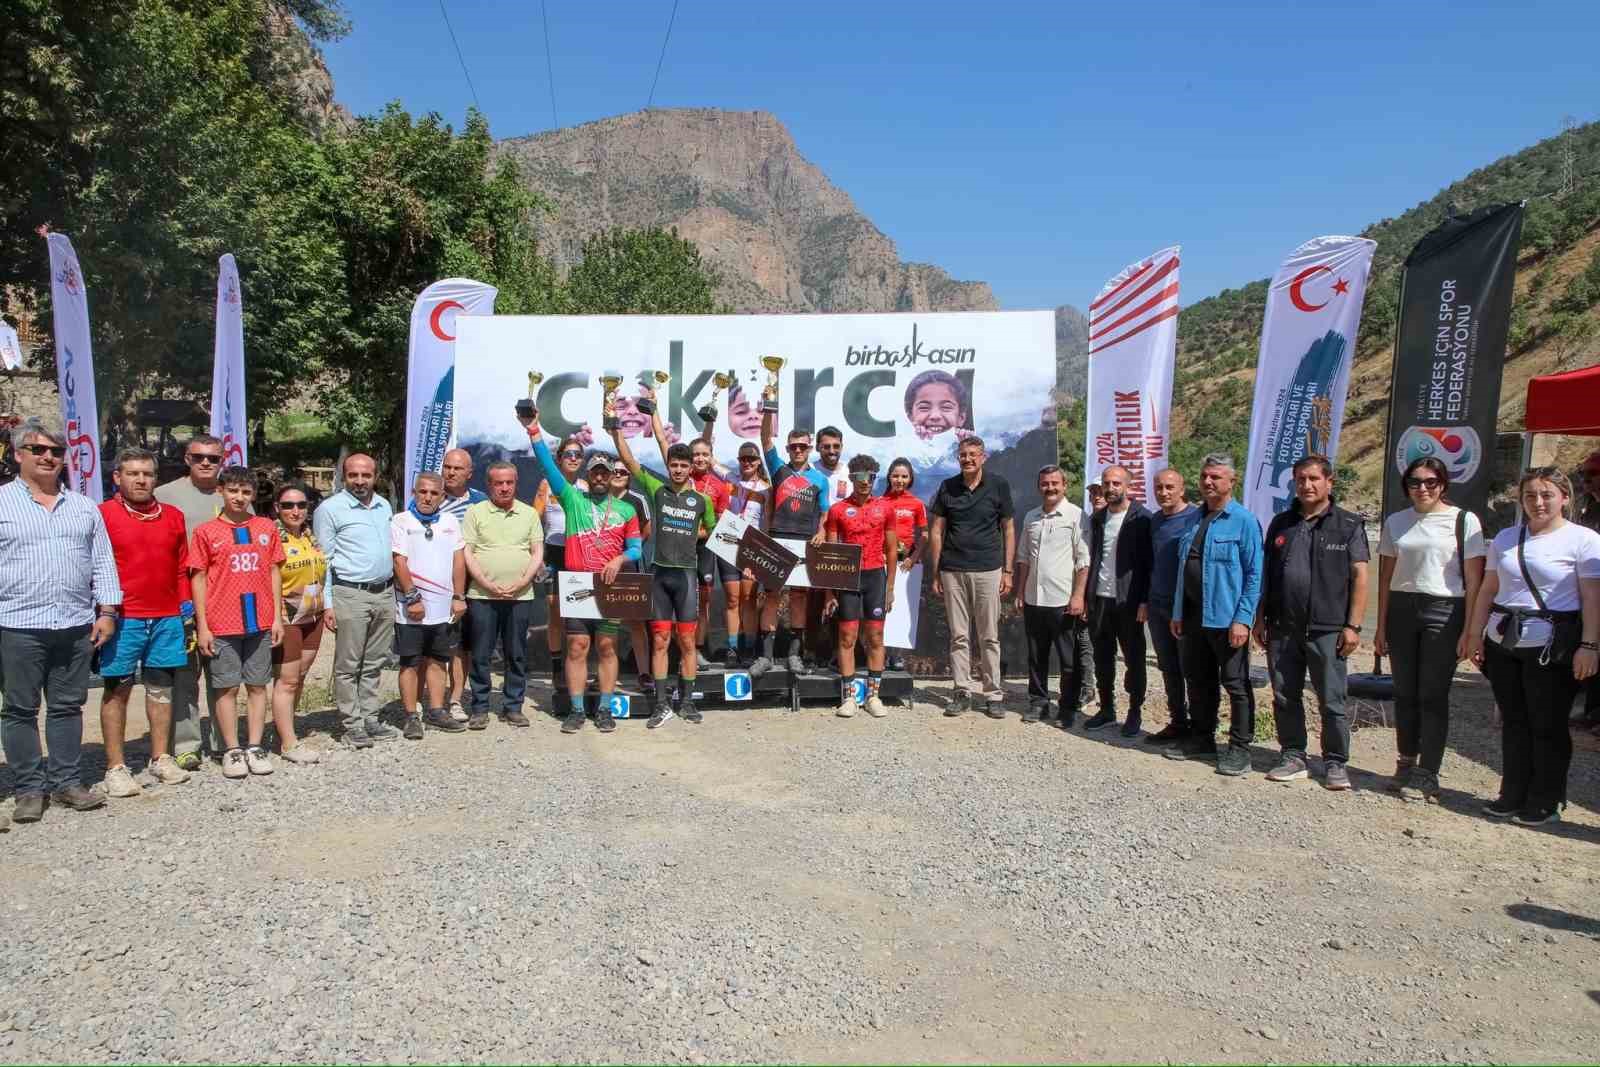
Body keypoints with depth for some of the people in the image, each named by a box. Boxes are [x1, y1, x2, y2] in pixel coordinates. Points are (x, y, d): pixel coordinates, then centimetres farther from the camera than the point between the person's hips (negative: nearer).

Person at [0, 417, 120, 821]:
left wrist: (107, 610, 6)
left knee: (68, 706, 10)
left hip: (76, 625, 3)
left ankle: (66, 783, 18)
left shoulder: (84, 507, 13)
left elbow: (103, 562, 13)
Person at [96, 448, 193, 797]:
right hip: (122, 618, -4)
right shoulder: (103, 515, -3)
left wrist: (186, 609, 10)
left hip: (167, 618, 4)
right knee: (116, 689, 3)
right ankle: (116, 767, 10)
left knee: (161, 687, 12)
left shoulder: (173, 517, 10)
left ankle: (161, 758, 22)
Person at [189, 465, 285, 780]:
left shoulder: (266, 527, 7)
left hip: (260, 623, 2)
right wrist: (202, 626, -4)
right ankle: (232, 751, 12)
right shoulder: (206, 532, 0)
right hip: (222, 624, -2)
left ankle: (254, 747, 15)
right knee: (227, 687, 4)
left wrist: (277, 617, 5)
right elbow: (198, 579, 0)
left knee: (257, 685, 7)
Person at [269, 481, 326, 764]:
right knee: (286, 680, -2)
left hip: (312, 618, 7)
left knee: (300, 678, 12)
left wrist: (326, 608, 17)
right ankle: (289, 743, 4)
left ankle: (284, 729, 24)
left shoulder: (311, 537, 11)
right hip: (285, 620, -7)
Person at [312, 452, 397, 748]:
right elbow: (323, 560, -6)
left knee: (375, 663, 11)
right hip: (350, 594, -6)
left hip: (384, 593, 6)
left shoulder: (385, 506, 13)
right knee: (348, 665, 0)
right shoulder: (330, 508, -5)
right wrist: (327, 604, -11)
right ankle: (353, 725, 6)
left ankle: (370, 718, 19)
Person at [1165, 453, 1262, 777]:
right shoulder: (1194, 520, 12)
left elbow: (1254, 574, -11)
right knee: (1199, 681, 16)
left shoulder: (1243, 520, -9)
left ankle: (1240, 748, 11)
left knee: (1236, 684, 2)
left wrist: (1243, 619, -17)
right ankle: (1201, 739, 28)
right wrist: (1178, 613, 13)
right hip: (1193, 617, 7)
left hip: (1227, 619, -7)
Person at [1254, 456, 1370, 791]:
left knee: (1332, 701, 2)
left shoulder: (1348, 524, 1)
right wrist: (1260, 619, 9)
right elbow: (1266, 575, 14)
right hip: (1282, 629, 4)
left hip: (1326, 630, -4)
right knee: (1285, 697, 9)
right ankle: (1293, 757, 21)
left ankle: (1336, 763, 14)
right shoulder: (1281, 523, 12)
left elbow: (1360, 576, -3)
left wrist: (1353, 626, -9)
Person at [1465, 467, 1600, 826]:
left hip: (1552, 648, -5)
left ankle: (1545, 803, 15)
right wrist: (1475, 634, 10)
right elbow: (1488, 590, 14)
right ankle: (1512, 797, 21)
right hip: (1503, 644, 5)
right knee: (1513, 723, 11)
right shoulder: (1506, 538, 12)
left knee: (1547, 727, 2)